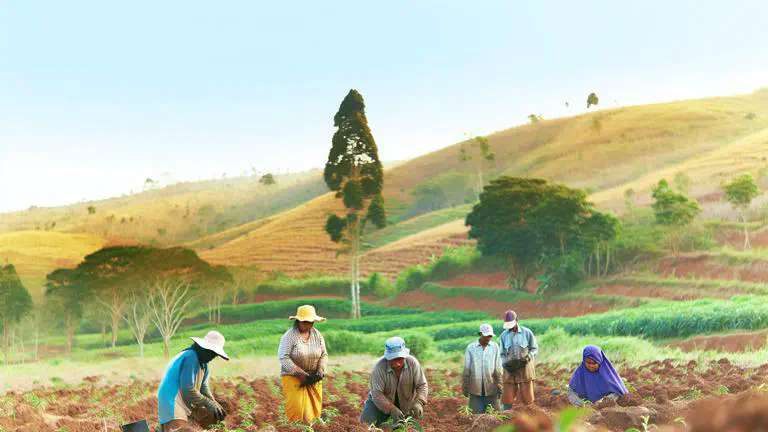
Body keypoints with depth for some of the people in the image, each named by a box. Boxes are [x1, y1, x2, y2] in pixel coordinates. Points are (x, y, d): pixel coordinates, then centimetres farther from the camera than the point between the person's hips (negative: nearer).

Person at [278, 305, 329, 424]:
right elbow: (283, 358, -18)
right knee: (297, 408, -11)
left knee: (312, 408, 3)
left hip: (312, 378, 4)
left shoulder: (317, 335, 2)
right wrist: (301, 374, -21)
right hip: (293, 377, -4)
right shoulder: (289, 336, -13)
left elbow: (324, 355, 8)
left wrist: (320, 370, -10)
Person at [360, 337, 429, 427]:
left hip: (405, 404, 2)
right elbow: (377, 394, -30)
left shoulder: (412, 363, -21)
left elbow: (422, 385, -16)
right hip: (381, 403, -2)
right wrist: (392, 410, -41)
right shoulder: (379, 367, -29)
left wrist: (418, 403, -33)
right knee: (366, 422, -15)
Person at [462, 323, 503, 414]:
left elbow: (498, 369, 3)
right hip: (475, 389, 0)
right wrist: (464, 387, 5)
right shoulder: (471, 348, 1)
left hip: (491, 388, 0)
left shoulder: (495, 347, 2)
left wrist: (499, 386, 0)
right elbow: (466, 369, 4)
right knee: (477, 414, 3)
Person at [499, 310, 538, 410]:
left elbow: (534, 349, 4)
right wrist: (505, 364, -13)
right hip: (510, 370, 1)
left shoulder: (527, 333, -5)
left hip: (525, 369, -1)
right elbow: (502, 354, 6)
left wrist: (528, 357, -15)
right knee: (507, 398, 0)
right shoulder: (504, 335, 0)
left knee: (526, 398, 4)